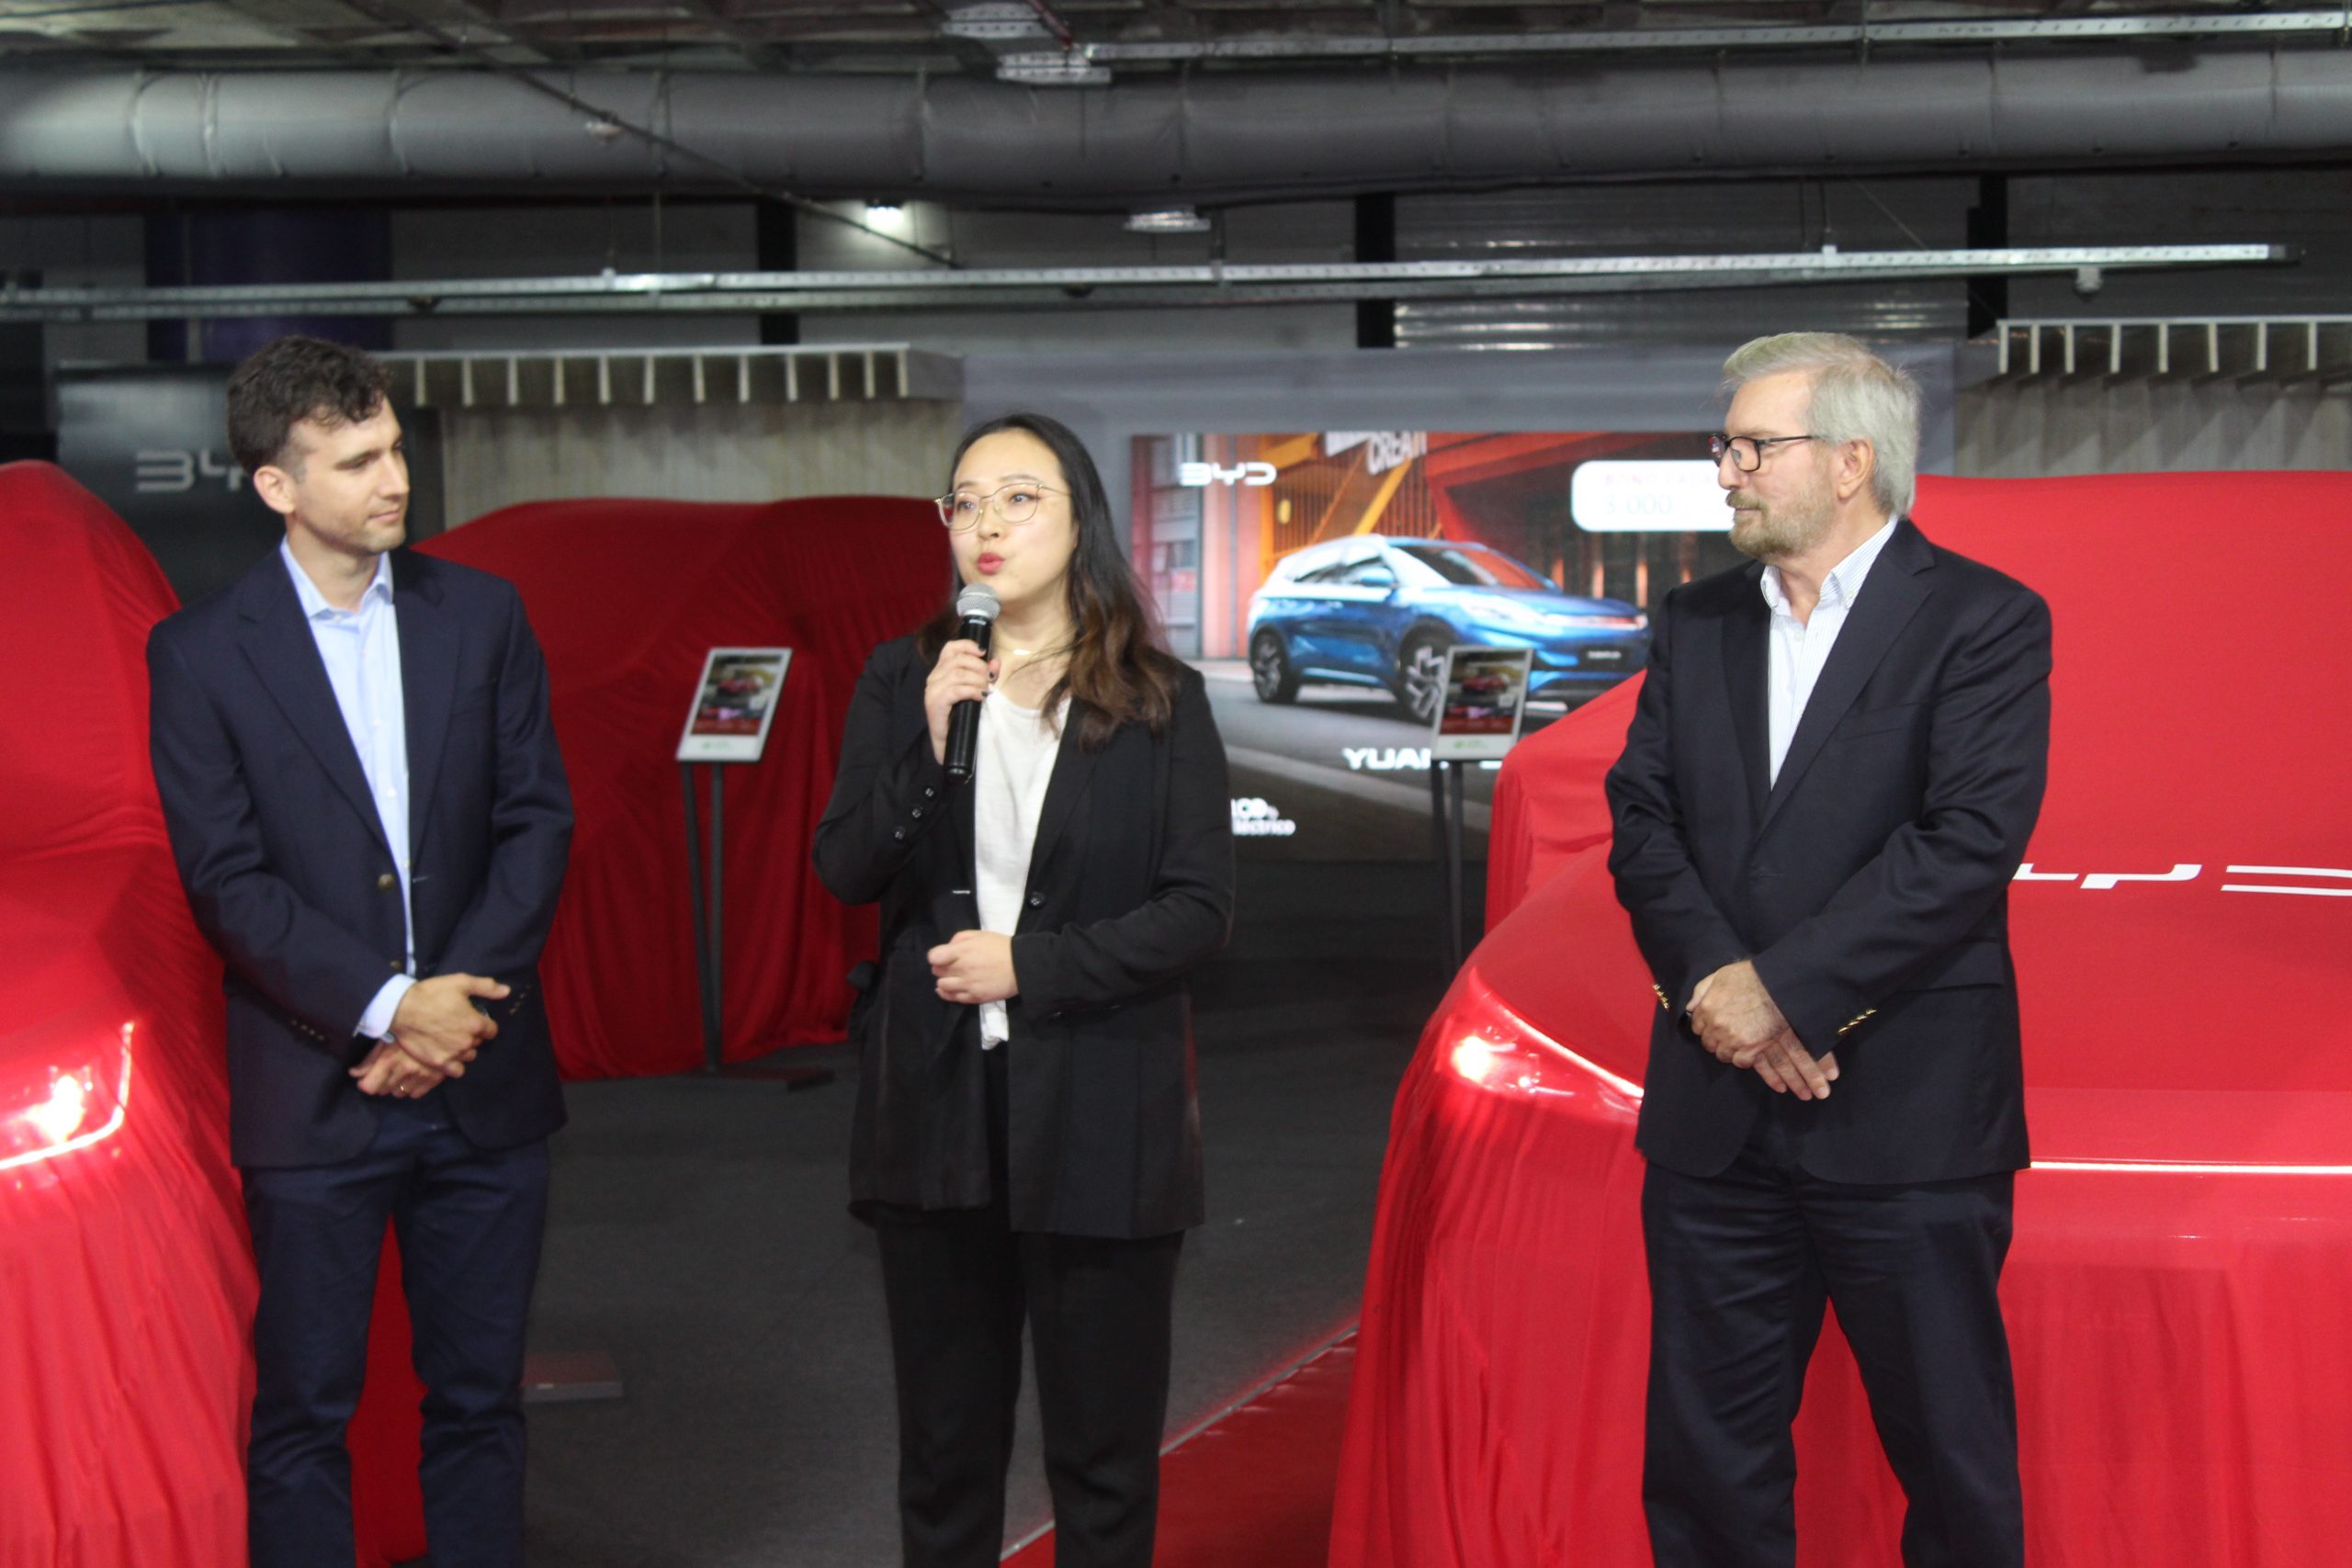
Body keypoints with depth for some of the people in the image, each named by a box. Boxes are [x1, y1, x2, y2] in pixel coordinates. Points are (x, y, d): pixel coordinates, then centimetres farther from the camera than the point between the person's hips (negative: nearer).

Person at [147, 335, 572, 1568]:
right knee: (302, 1419, 4)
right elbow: (226, 880, -8)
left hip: (482, 1084, 3)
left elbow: (538, 819, 2)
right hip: (313, 1093, -3)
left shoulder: (480, 615, 5)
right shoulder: (200, 654, -4)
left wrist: (455, 1005, -9)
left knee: (479, 1400, 11)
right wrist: (387, 1006, -16)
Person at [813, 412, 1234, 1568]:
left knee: (1103, 1459, 6)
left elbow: (1199, 909, -6)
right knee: (943, 1448, 12)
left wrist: (1030, 967, -14)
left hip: (1097, 1119, -2)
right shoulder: (901, 680, 5)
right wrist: (929, 740, -17)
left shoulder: (1159, 702, -2)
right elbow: (844, 871, -3)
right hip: (937, 1106, 2)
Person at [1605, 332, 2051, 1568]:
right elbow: (1641, 819, 5)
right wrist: (1711, 981, -12)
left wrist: (1782, 986, -18)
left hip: (1906, 1115, -5)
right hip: (1717, 1114, 5)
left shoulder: (1984, 622, -5)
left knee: (1954, 1461, 5)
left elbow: (1969, 842, -16)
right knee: (1705, 1458, 10)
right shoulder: (1695, 623, 13)